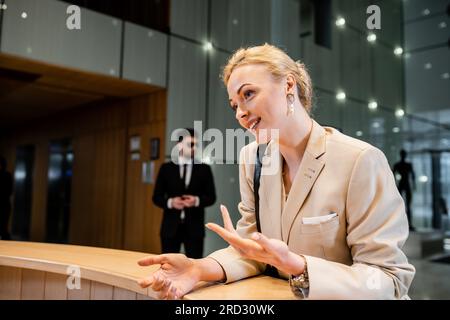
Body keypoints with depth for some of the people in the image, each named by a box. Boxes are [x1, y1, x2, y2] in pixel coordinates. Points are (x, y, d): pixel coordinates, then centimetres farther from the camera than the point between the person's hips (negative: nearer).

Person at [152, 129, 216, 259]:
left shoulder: (204, 169, 5)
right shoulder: (166, 168, 4)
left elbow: (211, 197, 4)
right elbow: (156, 197, 5)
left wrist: (197, 201, -16)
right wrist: (170, 202, -15)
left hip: (194, 227, 0)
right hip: (171, 226, 0)